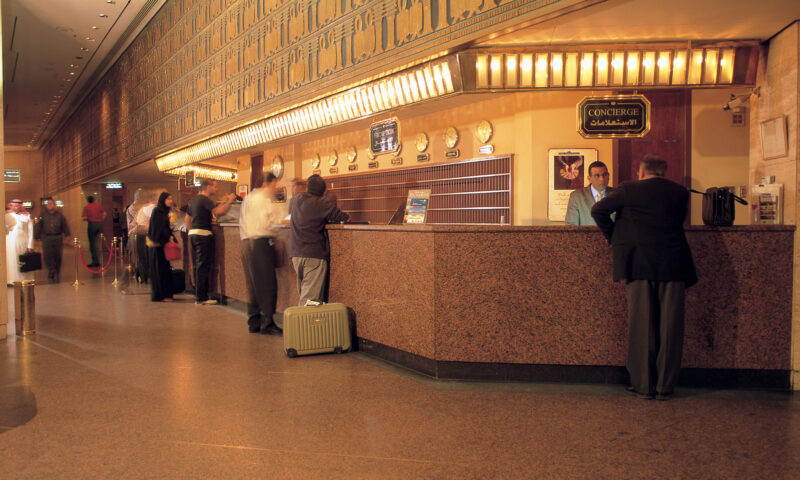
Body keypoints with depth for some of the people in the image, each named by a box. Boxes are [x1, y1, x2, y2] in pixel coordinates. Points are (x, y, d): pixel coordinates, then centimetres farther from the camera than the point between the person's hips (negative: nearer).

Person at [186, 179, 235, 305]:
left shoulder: (194, 200, 17)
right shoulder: (205, 200, -12)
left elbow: (187, 217, 25)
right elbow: (219, 211, -24)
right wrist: (229, 201, -12)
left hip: (193, 233, 9)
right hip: (203, 234, -9)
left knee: (197, 266, 12)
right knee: (203, 266, -7)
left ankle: (198, 295, 17)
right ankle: (201, 298, -6)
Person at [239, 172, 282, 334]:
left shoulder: (247, 199, 20)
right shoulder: (264, 199, -9)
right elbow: (271, 223, -16)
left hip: (246, 243, 9)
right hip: (261, 243, -9)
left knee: (252, 284, 11)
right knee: (267, 284, -6)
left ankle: (253, 322, 14)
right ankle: (267, 323, -6)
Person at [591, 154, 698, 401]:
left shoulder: (629, 189, 1)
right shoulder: (680, 192, 8)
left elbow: (598, 210, 4)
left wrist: (614, 237, 13)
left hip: (639, 266, -2)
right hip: (673, 267, 2)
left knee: (641, 326, 5)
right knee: (669, 327, 7)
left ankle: (644, 385, 10)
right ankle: (665, 387, 11)